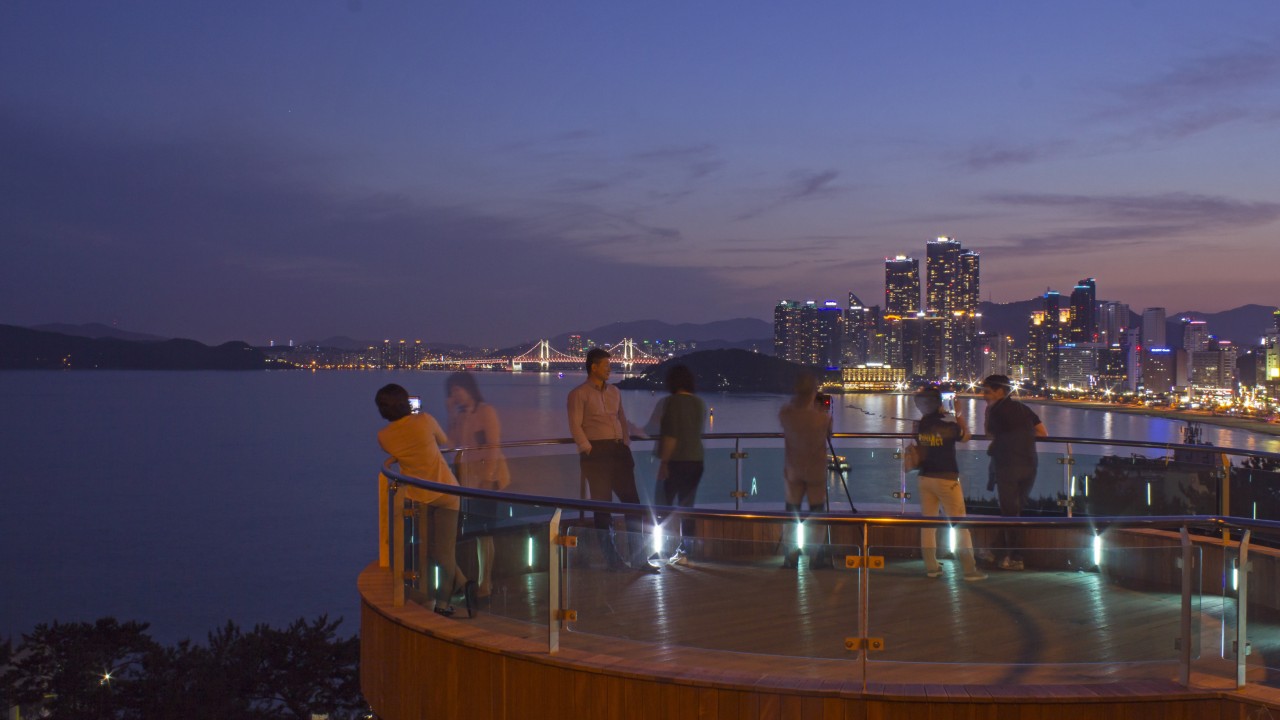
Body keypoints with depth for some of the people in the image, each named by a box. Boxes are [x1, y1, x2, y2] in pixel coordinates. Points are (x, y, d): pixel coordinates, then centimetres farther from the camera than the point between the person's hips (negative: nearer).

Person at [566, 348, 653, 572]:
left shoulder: (614, 392, 16)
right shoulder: (579, 394, -3)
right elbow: (575, 426, -8)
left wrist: (627, 446, 8)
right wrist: (589, 451, -14)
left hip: (618, 451, 6)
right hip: (596, 453, -6)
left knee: (631, 501, 3)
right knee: (602, 505, 2)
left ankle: (640, 557, 8)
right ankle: (612, 558, 10)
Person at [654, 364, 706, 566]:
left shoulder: (672, 402, -12)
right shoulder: (700, 404, 8)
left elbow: (670, 436, -18)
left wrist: (663, 462, -14)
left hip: (676, 461, -6)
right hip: (696, 460, 6)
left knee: (663, 506, 4)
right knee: (687, 507, 10)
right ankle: (685, 551, 10)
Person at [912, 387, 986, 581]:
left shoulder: (919, 426, -1)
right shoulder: (948, 426, -13)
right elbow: (965, 436, 5)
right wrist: (959, 416, 12)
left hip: (925, 478, 5)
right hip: (946, 479, -5)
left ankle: (931, 566, 11)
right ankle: (970, 570, 1)